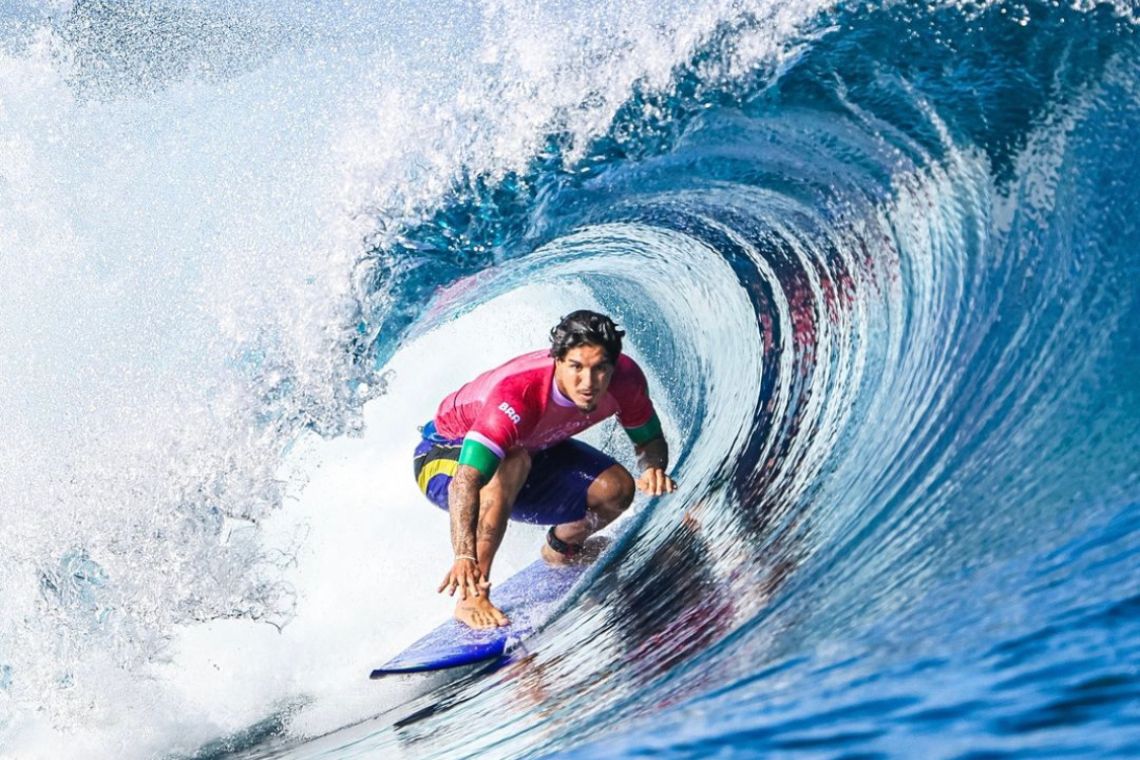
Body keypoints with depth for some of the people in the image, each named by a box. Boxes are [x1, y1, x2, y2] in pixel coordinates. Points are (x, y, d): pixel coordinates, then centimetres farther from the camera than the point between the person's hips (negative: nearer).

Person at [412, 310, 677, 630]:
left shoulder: (625, 379, -24)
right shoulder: (516, 393, -42)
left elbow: (650, 439, -6)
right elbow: (466, 480, -51)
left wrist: (653, 468, -29)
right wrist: (464, 555, -65)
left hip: (534, 450, 6)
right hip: (447, 455, -6)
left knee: (616, 489, -15)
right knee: (512, 461, -39)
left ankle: (560, 547, 18)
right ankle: (472, 595, -33)